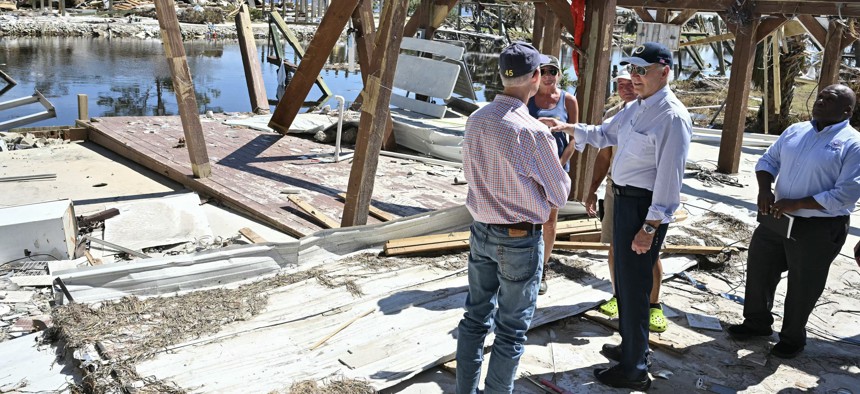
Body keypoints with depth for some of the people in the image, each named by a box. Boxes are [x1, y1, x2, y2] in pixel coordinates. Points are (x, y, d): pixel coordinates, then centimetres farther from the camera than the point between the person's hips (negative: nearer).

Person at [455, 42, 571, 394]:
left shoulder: (476, 120, -3)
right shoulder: (533, 132, -22)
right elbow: (560, 195, -9)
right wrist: (556, 170, 10)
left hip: (481, 231, 6)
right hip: (521, 239, -6)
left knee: (475, 317, 18)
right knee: (511, 329, 8)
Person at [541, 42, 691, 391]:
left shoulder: (672, 117, -21)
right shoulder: (635, 108, 9)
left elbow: (669, 177, -23)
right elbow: (604, 134, 25)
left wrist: (650, 227, -23)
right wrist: (569, 128, 12)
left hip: (644, 207, -10)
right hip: (623, 200, 10)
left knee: (634, 287, 0)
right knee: (624, 280, 22)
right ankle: (630, 347, 42)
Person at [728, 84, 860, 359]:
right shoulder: (795, 131, 6)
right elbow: (768, 160, 11)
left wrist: (797, 204, -23)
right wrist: (765, 190, -10)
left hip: (819, 228, -6)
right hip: (778, 218, 6)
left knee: (802, 285, 9)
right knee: (759, 269, 16)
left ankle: (792, 337, 31)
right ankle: (757, 321, 38)